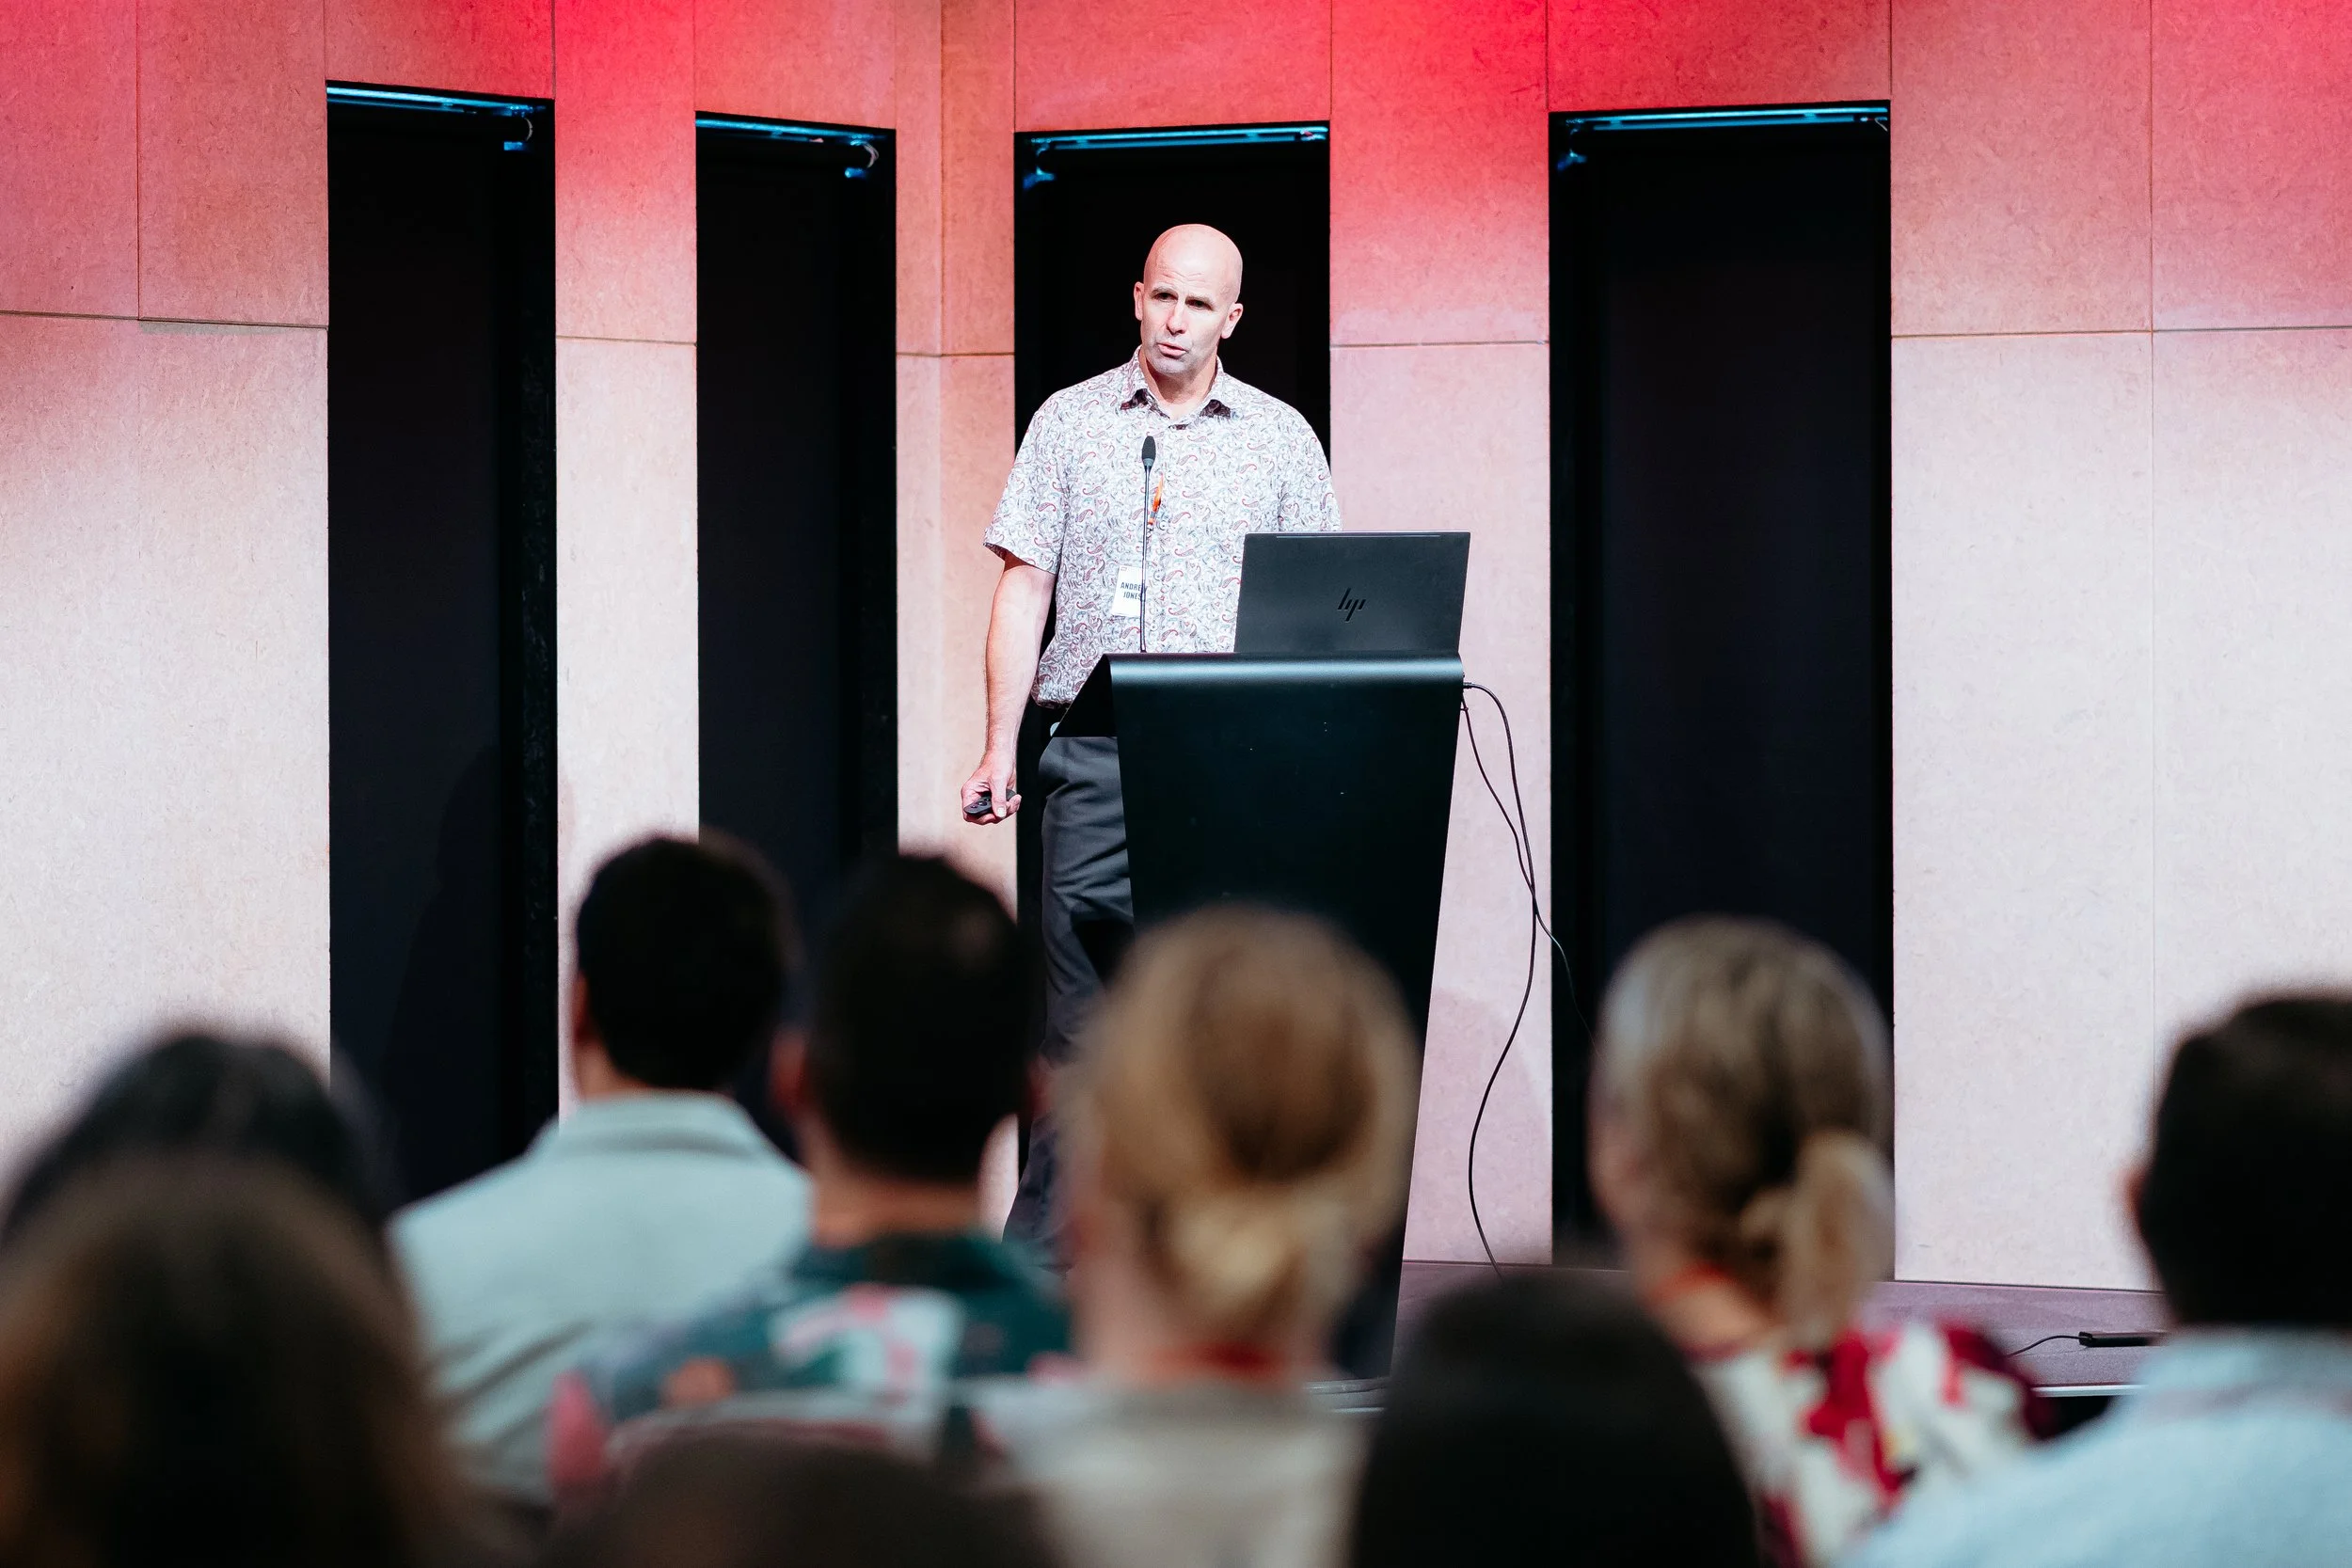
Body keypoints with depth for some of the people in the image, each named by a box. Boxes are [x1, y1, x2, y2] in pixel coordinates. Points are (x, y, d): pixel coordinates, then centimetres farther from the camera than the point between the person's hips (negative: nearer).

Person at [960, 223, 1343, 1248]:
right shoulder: (1070, 423, 9)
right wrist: (1000, 746, 0)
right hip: (1094, 750, 0)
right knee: (1079, 1009, -3)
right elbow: (1024, 587, 7)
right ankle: (1042, 1252, 0)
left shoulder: (1281, 439, 10)